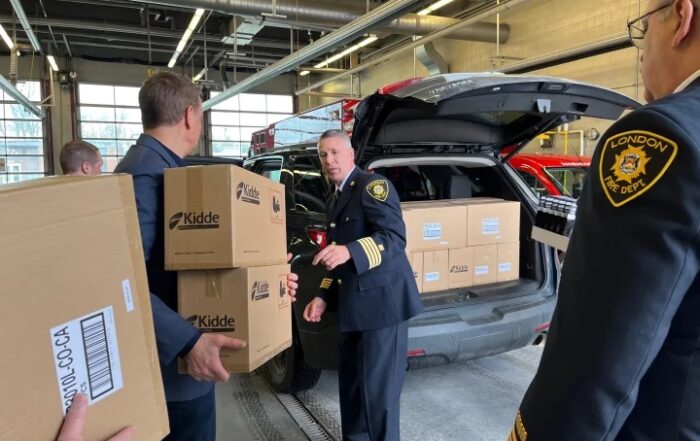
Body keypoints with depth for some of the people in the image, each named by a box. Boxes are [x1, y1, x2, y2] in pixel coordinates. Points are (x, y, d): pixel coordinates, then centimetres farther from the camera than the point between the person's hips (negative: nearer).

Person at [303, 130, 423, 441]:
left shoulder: (373, 185, -8)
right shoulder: (334, 200, 18)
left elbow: (395, 237, -21)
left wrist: (349, 251, -35)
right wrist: (323, 296, 13)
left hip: (382, 303, -9)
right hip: (354, 307, 9)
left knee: (378, 389, -2)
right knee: (350, 386, 17)